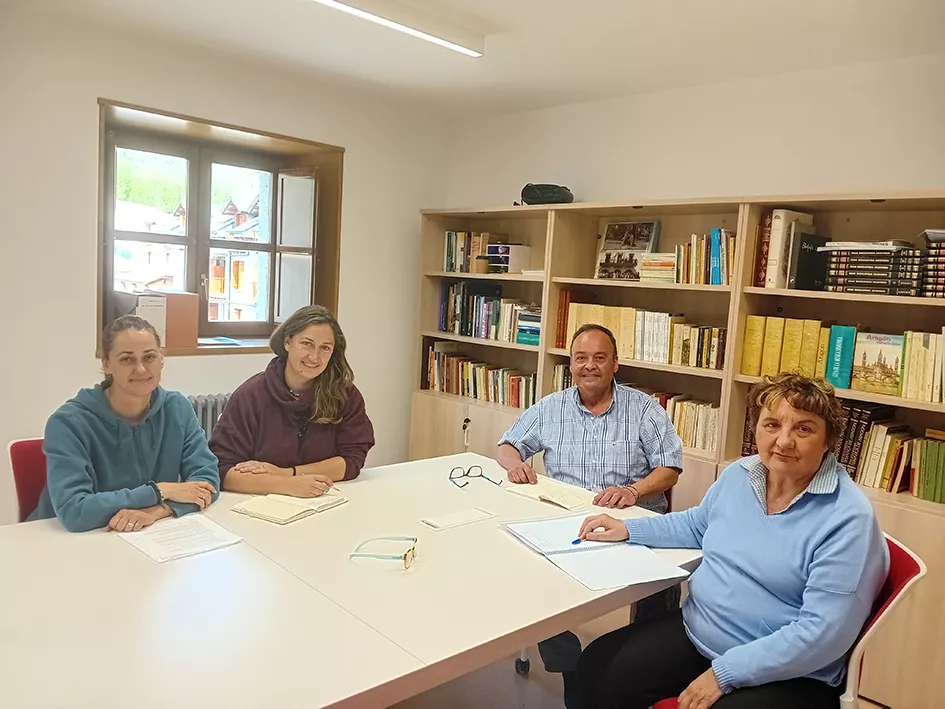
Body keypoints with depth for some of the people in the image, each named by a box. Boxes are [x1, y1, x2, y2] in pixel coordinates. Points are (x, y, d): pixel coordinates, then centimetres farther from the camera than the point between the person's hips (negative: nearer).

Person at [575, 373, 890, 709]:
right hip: (694, 632, 6)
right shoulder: (738, 474, 3)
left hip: (787, 674, -6)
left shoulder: (849, 519, -19)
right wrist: (628, 529, 12)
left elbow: (823, 632, -23)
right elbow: (697, 525, 22)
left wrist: (725, 672, -23)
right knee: (597, 667, -3)